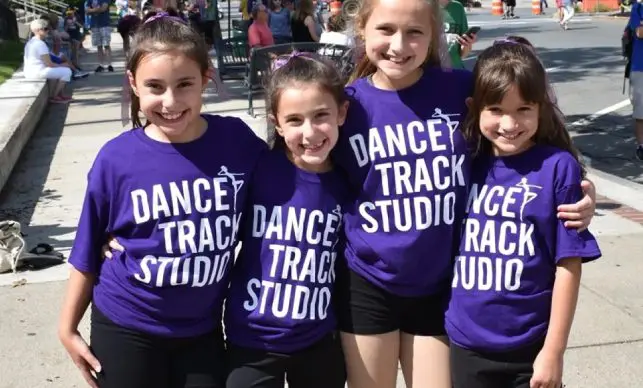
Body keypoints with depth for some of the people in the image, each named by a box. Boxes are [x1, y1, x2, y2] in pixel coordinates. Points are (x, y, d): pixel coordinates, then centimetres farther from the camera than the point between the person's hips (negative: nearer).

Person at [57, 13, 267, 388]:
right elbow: (88, 251, -2)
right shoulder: (117, 159, -14)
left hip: (202, 328, 1)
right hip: (126, 329, -1)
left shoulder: (237, 141, -12)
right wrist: (68, 327, 4)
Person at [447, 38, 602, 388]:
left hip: (530, 347, -3)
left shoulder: (557, 167, -11)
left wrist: (554, 350, -10)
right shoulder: (466, 164, -2)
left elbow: (568, 264, -10)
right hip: (466, 343, 3)